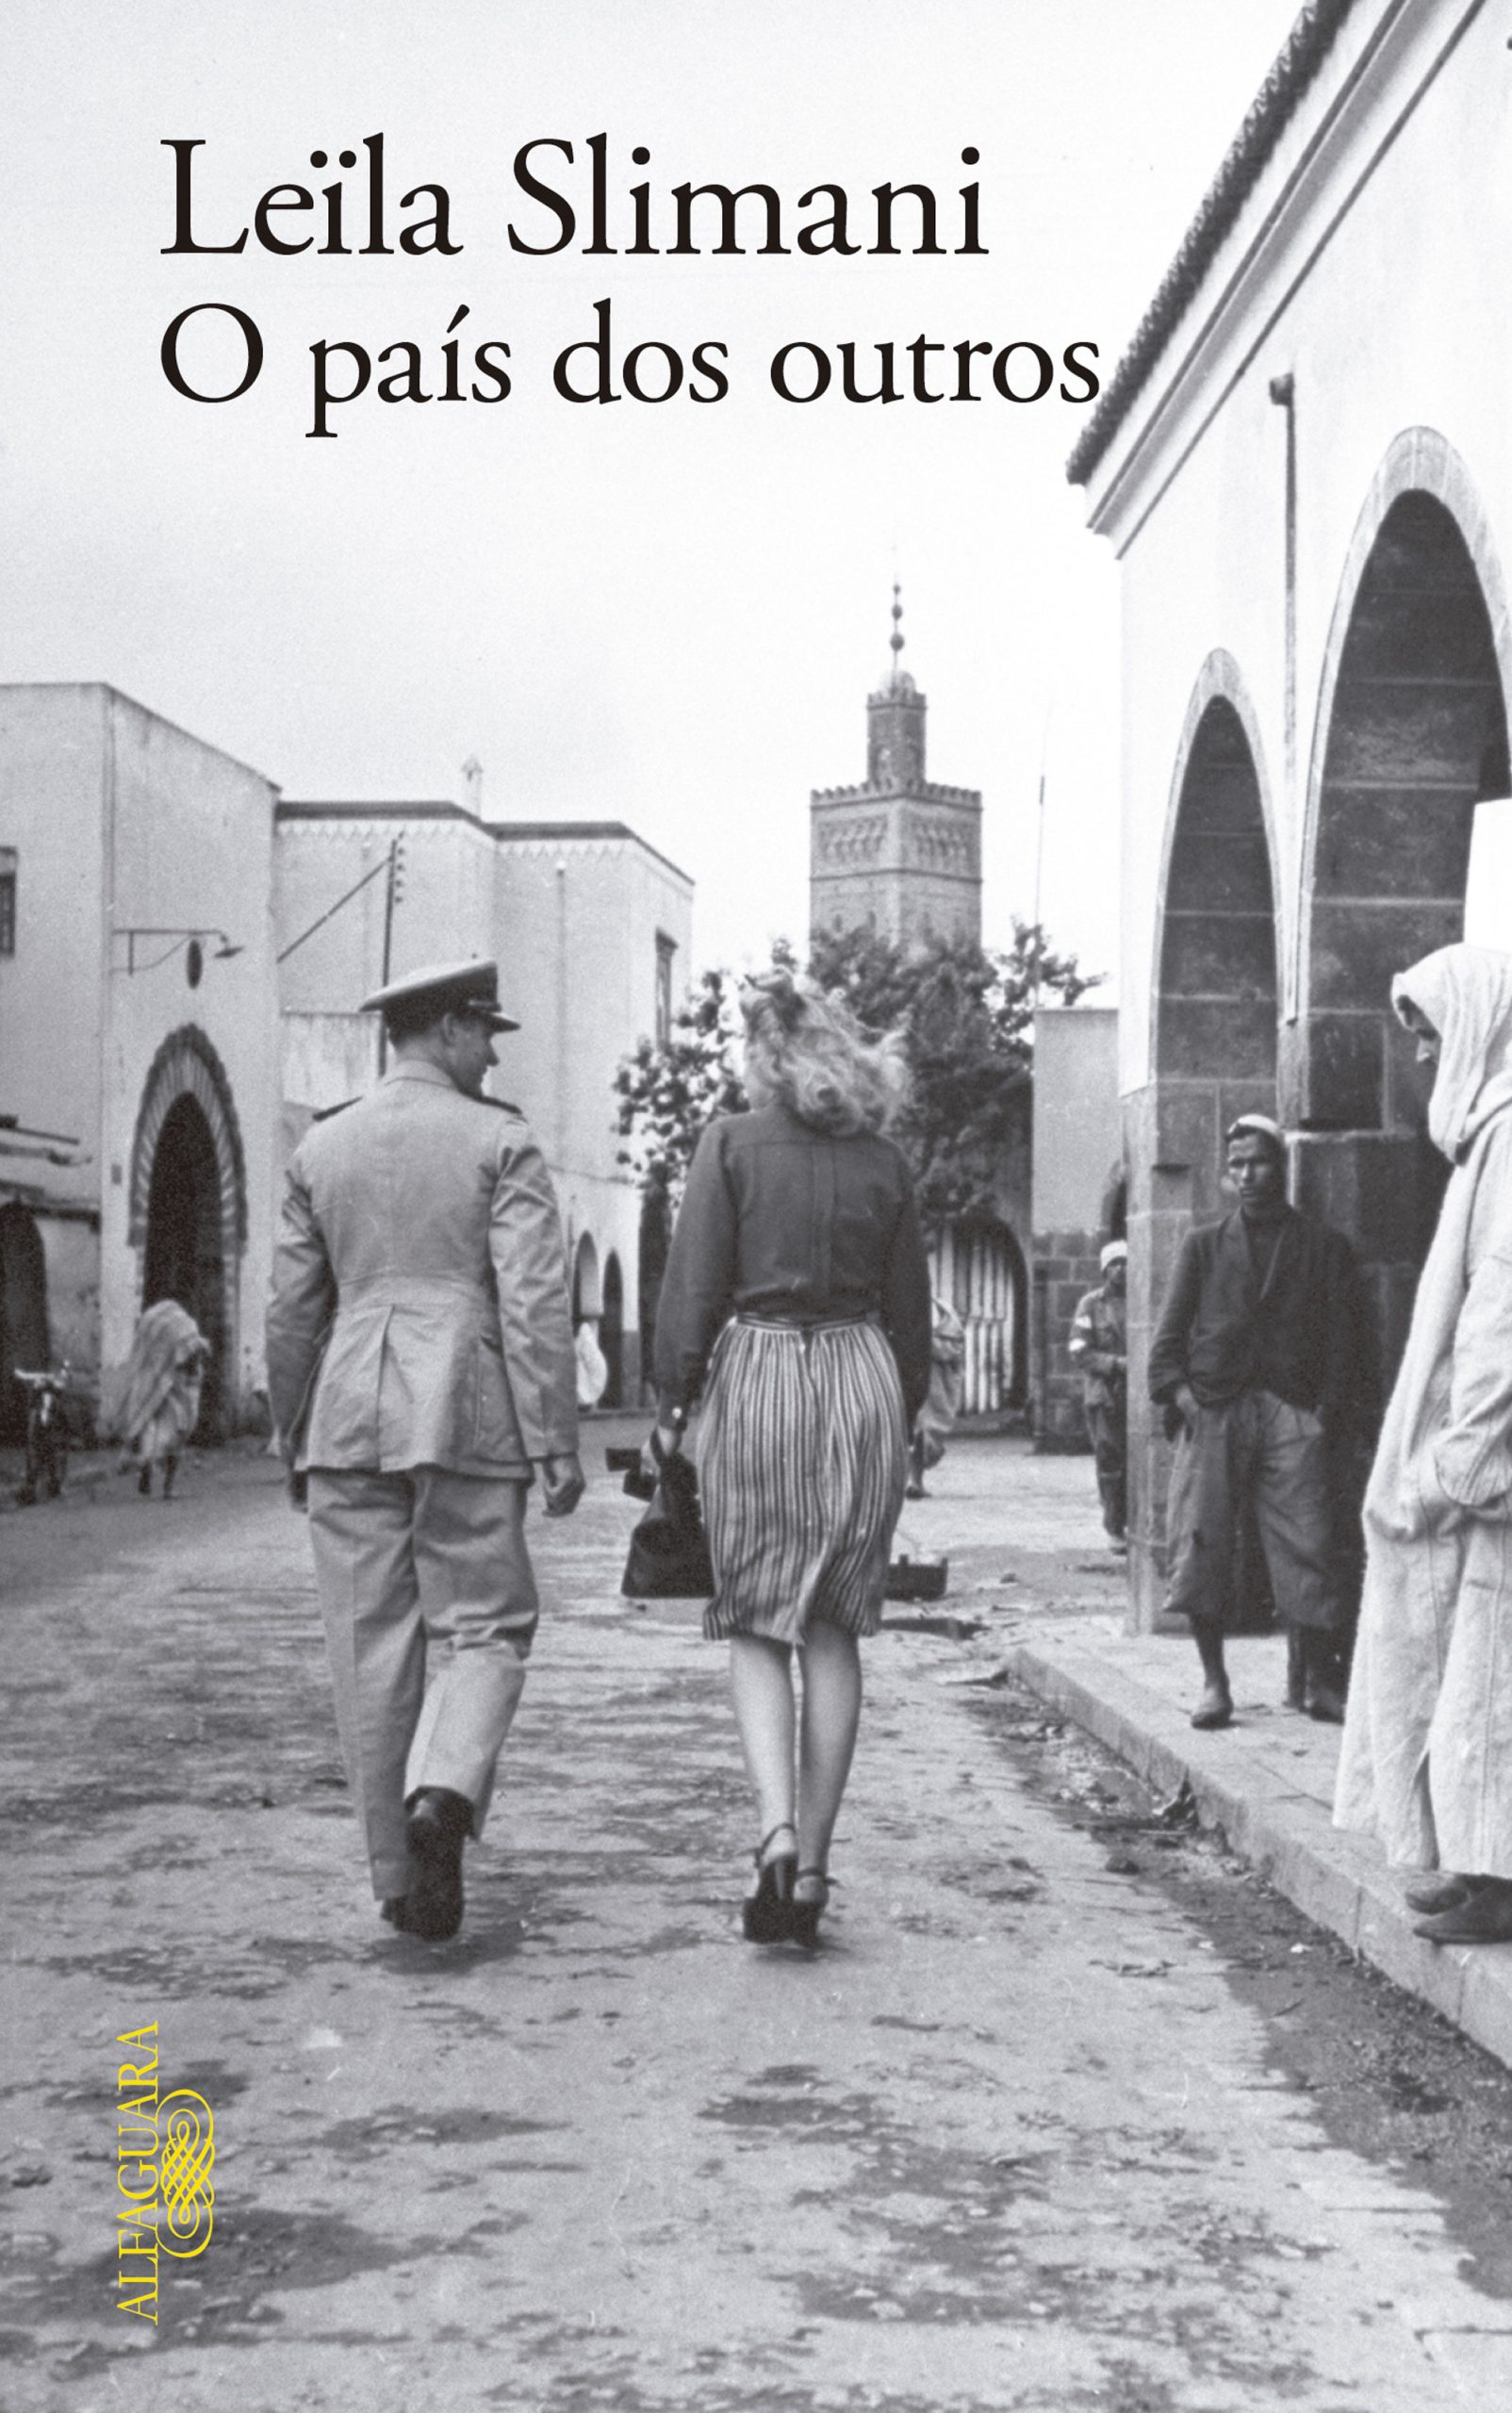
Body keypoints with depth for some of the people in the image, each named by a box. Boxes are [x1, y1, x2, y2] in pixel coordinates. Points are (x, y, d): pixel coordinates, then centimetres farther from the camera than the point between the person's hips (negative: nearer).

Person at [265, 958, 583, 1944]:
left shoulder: (321, 1149, 10)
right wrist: (557, 1445, -7)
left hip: (350, 1417, 4)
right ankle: (444, 1792, -20)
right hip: (466, 1417, -3)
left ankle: (402, 1880, 10)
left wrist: (293, 1435, 21)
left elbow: (293, 1308, 12)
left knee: (373, 1650, 7)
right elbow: (536, 1302, -9)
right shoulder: (500, 1143, -2)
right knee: (485, 1629, 6)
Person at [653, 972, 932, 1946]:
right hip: (864, 1385, 2)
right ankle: (814, 1862, 8)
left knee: (758, 1627, 6)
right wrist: (902, 1418, 21)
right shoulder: (883, 1162, 7)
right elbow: (912, 1314, 10)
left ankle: (777, 1829, -14)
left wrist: (672, 1405, 4)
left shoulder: (732, 1144, -1)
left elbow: (694, 1289, -5)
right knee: (835, 1632, 8)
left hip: (758, 1374, -2)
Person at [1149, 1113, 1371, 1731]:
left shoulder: (1324, 1246, 12)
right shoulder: (1204, 1245, 16)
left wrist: (1333, 1410, -4)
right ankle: (1214, 1683, 4)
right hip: (1212, 1411, 1)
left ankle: (1321, 1681, 5)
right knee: (1199, 1549, -5)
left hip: (1292, 1413, -1)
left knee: (1307, 1547, -6)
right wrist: (1178, 1389, -5)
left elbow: (1346, 1335, 8)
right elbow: (1170, 1331, 11)